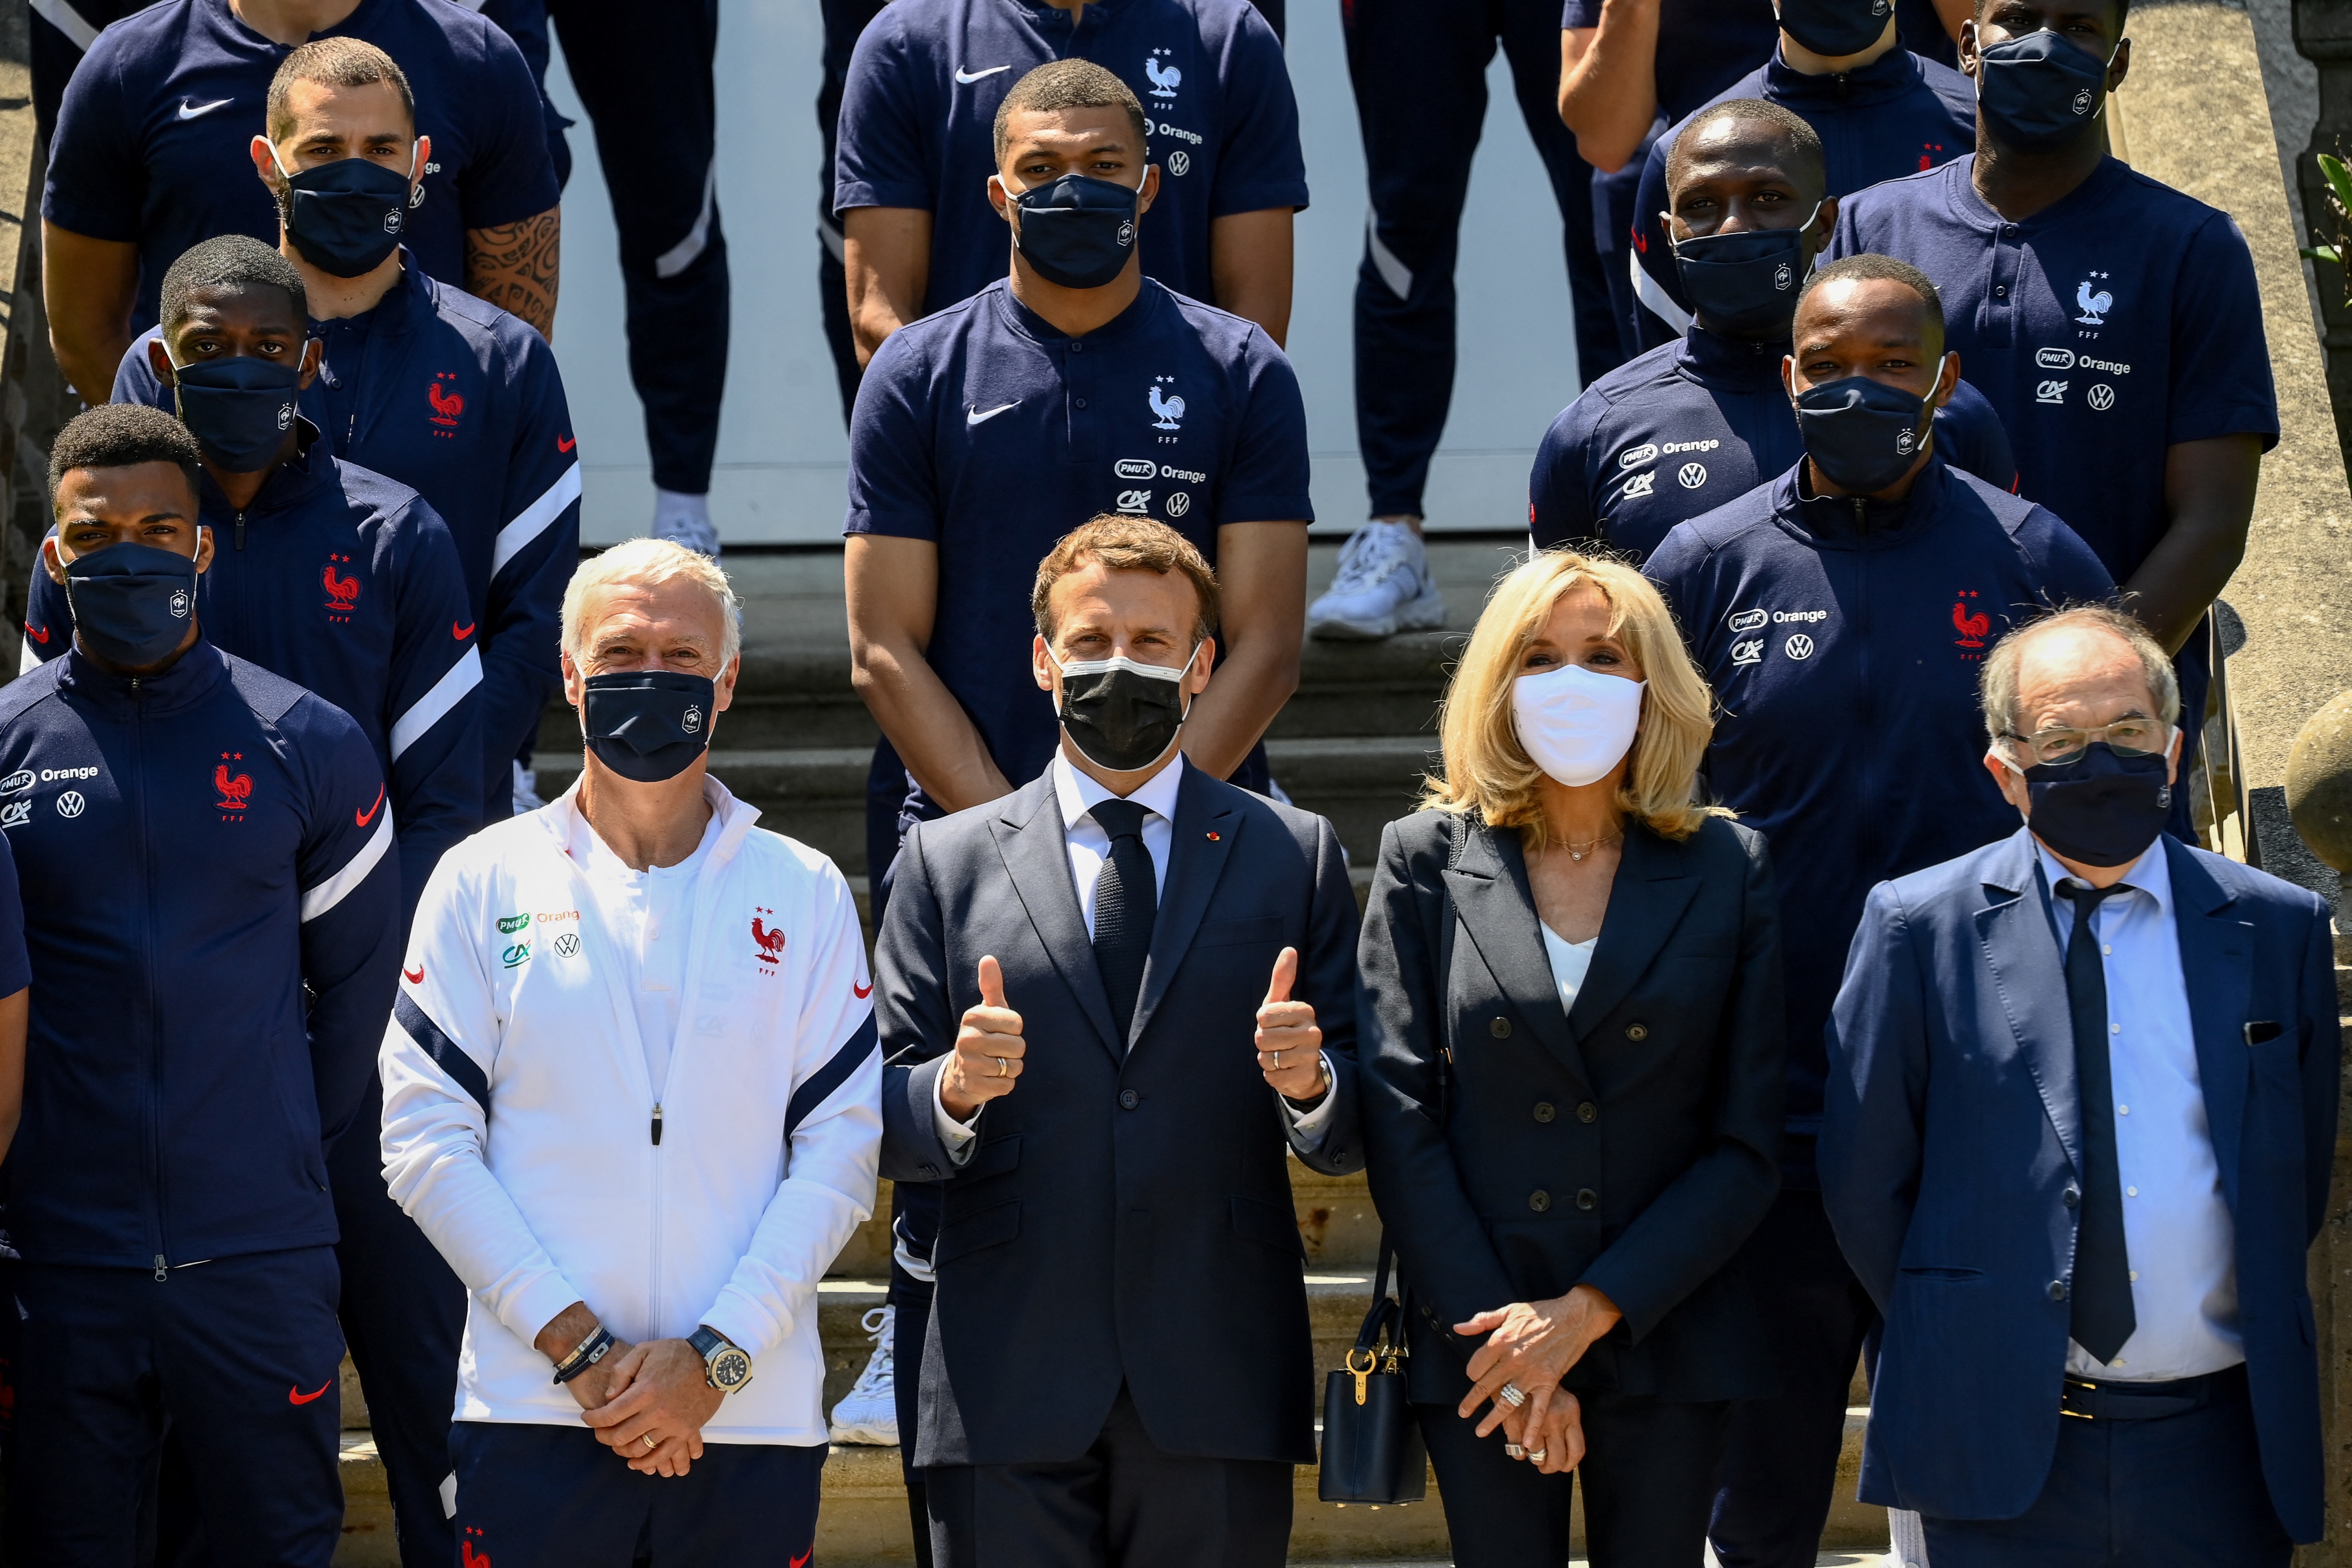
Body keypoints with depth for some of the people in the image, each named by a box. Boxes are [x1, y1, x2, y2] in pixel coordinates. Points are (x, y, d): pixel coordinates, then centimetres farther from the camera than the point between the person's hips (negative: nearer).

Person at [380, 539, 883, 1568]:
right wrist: (575, 1347, -9)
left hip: (752, 1420, 1)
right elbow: (425, 1142, -1)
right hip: (532, 1414, -1)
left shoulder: (807, 895, 7)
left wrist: (716, 1356, -9)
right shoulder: (483, 884, 5)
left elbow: (841, 1151, 2)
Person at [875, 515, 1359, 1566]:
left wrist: (1312, 1083, -15)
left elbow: (1353, 1140, 6)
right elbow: (883, 1129, 7)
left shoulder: (1296, 857, 10)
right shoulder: (945, 865, 10)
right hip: (1008, 1398, 0)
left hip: (1220, 1396, 0)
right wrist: (955, 1091, -14)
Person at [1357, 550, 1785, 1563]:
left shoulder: (1727, 869, 4)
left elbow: (1748, 1143, -1)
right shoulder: (1426, 860, 4)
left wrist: (1589, 1314, -10)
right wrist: (1496, 1333, -10)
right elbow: (1398, 1116, -1)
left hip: (1668, 1338, 0)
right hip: (1477, 1345, 0)